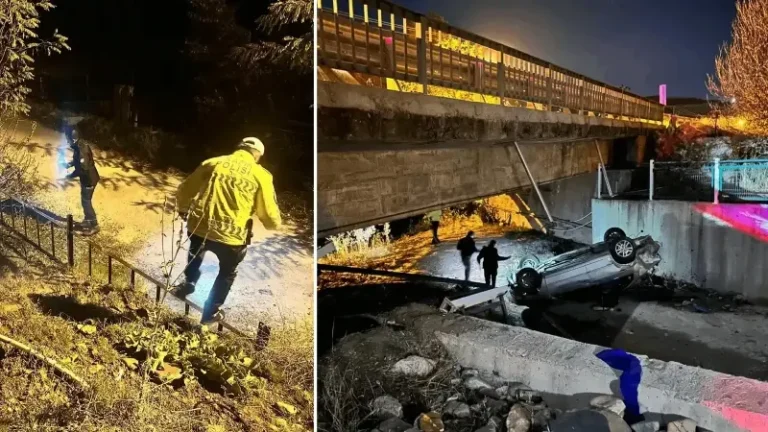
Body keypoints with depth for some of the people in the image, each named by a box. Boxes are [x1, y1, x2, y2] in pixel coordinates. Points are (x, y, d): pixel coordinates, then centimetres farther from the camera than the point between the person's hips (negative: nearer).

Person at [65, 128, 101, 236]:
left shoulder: (81, 150, -28)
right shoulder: (80, 146, 2)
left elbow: (83, 169, -28)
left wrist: (70, 176, -18)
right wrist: (70, 164, 6)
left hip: (89, 179, -10)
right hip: (87, 178, 10)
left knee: (86, 202, 1)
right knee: (85, 200, 21)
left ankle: (94, 226, 11)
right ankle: (86, 222, 36)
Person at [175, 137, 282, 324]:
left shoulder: (213, 163, 9)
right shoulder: (261, 176, 1)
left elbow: (184, 190, 17)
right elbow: (272, 219, 2)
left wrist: (183, 209, 38)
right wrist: (274, 224, 26)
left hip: (199, 228, 3)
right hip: (231, 237, -2)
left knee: (196, 248, 41)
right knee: (228, 272, 30)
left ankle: (189, 281, 37)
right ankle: (211, 312, 38)